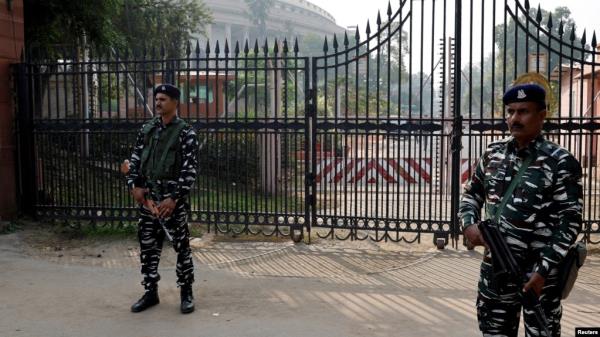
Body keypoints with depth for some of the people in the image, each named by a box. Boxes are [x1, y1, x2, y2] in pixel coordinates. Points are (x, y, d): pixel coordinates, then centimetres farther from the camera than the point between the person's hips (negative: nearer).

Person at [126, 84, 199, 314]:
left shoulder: (186, 132, -7)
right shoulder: (147, 129, 10)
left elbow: (189, 169, -13)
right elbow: (135, 159, 13)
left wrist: (174, 198, -19)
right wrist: (135, 185, -2)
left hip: (173, 198, -5)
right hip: (147, 196, 6)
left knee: (181, 245, 2)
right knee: (148, 245, 10)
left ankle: (186, 293, 15)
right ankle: (151, 292, 22)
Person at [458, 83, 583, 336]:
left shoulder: (561, 163, -10)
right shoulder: (493, 154, 6)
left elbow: (570, 222, -12)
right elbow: (472, 193, 17)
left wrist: (544, 270, -18)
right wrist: (469, 224, -4)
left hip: (538, 272, -4)